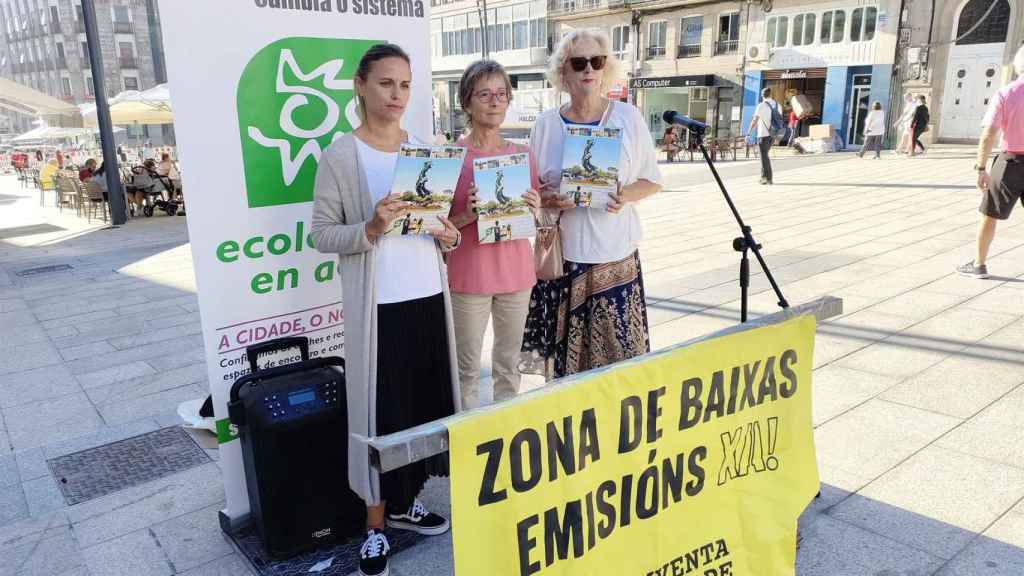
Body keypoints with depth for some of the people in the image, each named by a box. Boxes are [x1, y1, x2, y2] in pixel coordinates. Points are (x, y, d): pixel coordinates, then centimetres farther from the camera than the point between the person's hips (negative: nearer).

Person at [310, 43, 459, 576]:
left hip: (428, 296, 5)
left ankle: (404, 502, 31)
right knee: (380, 410, 1)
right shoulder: (339, 156, -6)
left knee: (427, 402, 11)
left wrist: (449, 237, -5)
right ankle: (376, 523, 19)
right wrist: (372, 228, -23)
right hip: (377, 304, -5)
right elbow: (322, 236, -6)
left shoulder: (426, 151, 9)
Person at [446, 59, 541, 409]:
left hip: (516, 272, 4)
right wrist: (469, 215, -21)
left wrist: (534, 208, -8)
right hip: (469, 274, -4)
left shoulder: (522, 154, 6)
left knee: (509, 364, 15)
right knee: (468, 368, 5)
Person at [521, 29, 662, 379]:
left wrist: (626, 196, -15)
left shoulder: (628, 117, 1)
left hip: (615, 254, 0)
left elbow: (653, 180, 6)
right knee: (564, 354, 4)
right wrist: (547, 199, -13)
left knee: (619, 353, 1)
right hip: (561, 254, 1)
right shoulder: (545, 124, 3)